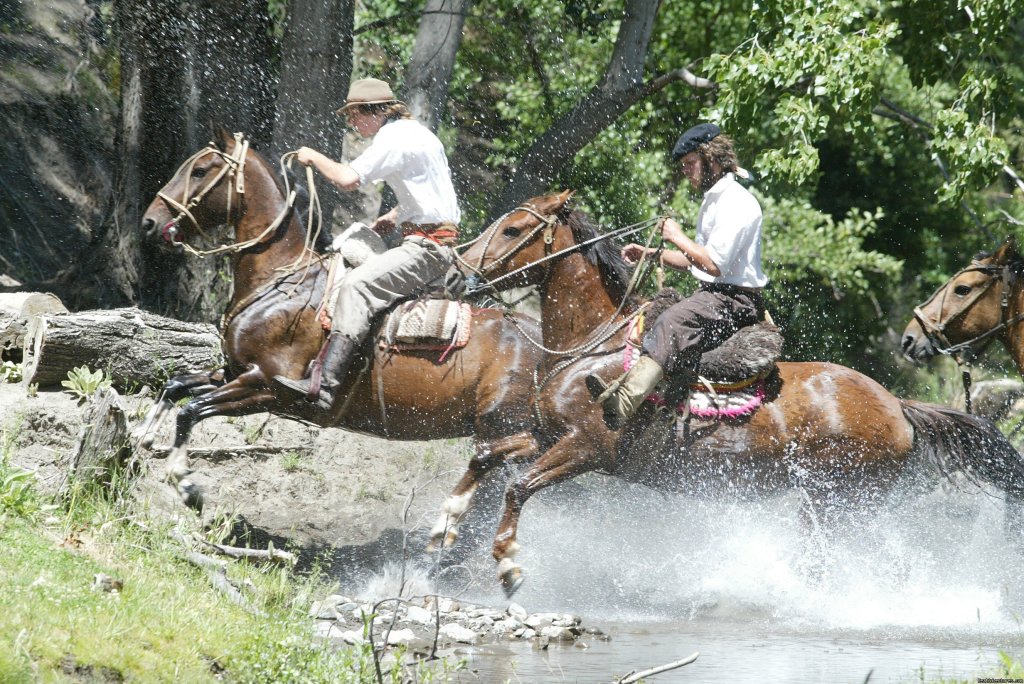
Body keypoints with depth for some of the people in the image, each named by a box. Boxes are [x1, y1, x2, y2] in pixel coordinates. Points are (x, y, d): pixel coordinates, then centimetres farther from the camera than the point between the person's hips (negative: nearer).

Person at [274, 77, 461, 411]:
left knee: (357, 285, -26)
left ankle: (324, 386, -40)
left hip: (426, 246, -11)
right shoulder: (413, 132, 20)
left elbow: (348, 179, -24)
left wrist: (314, 157, -6)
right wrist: (392, 218, 19)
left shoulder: (392, 139, -13)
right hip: (434, 242, 11)